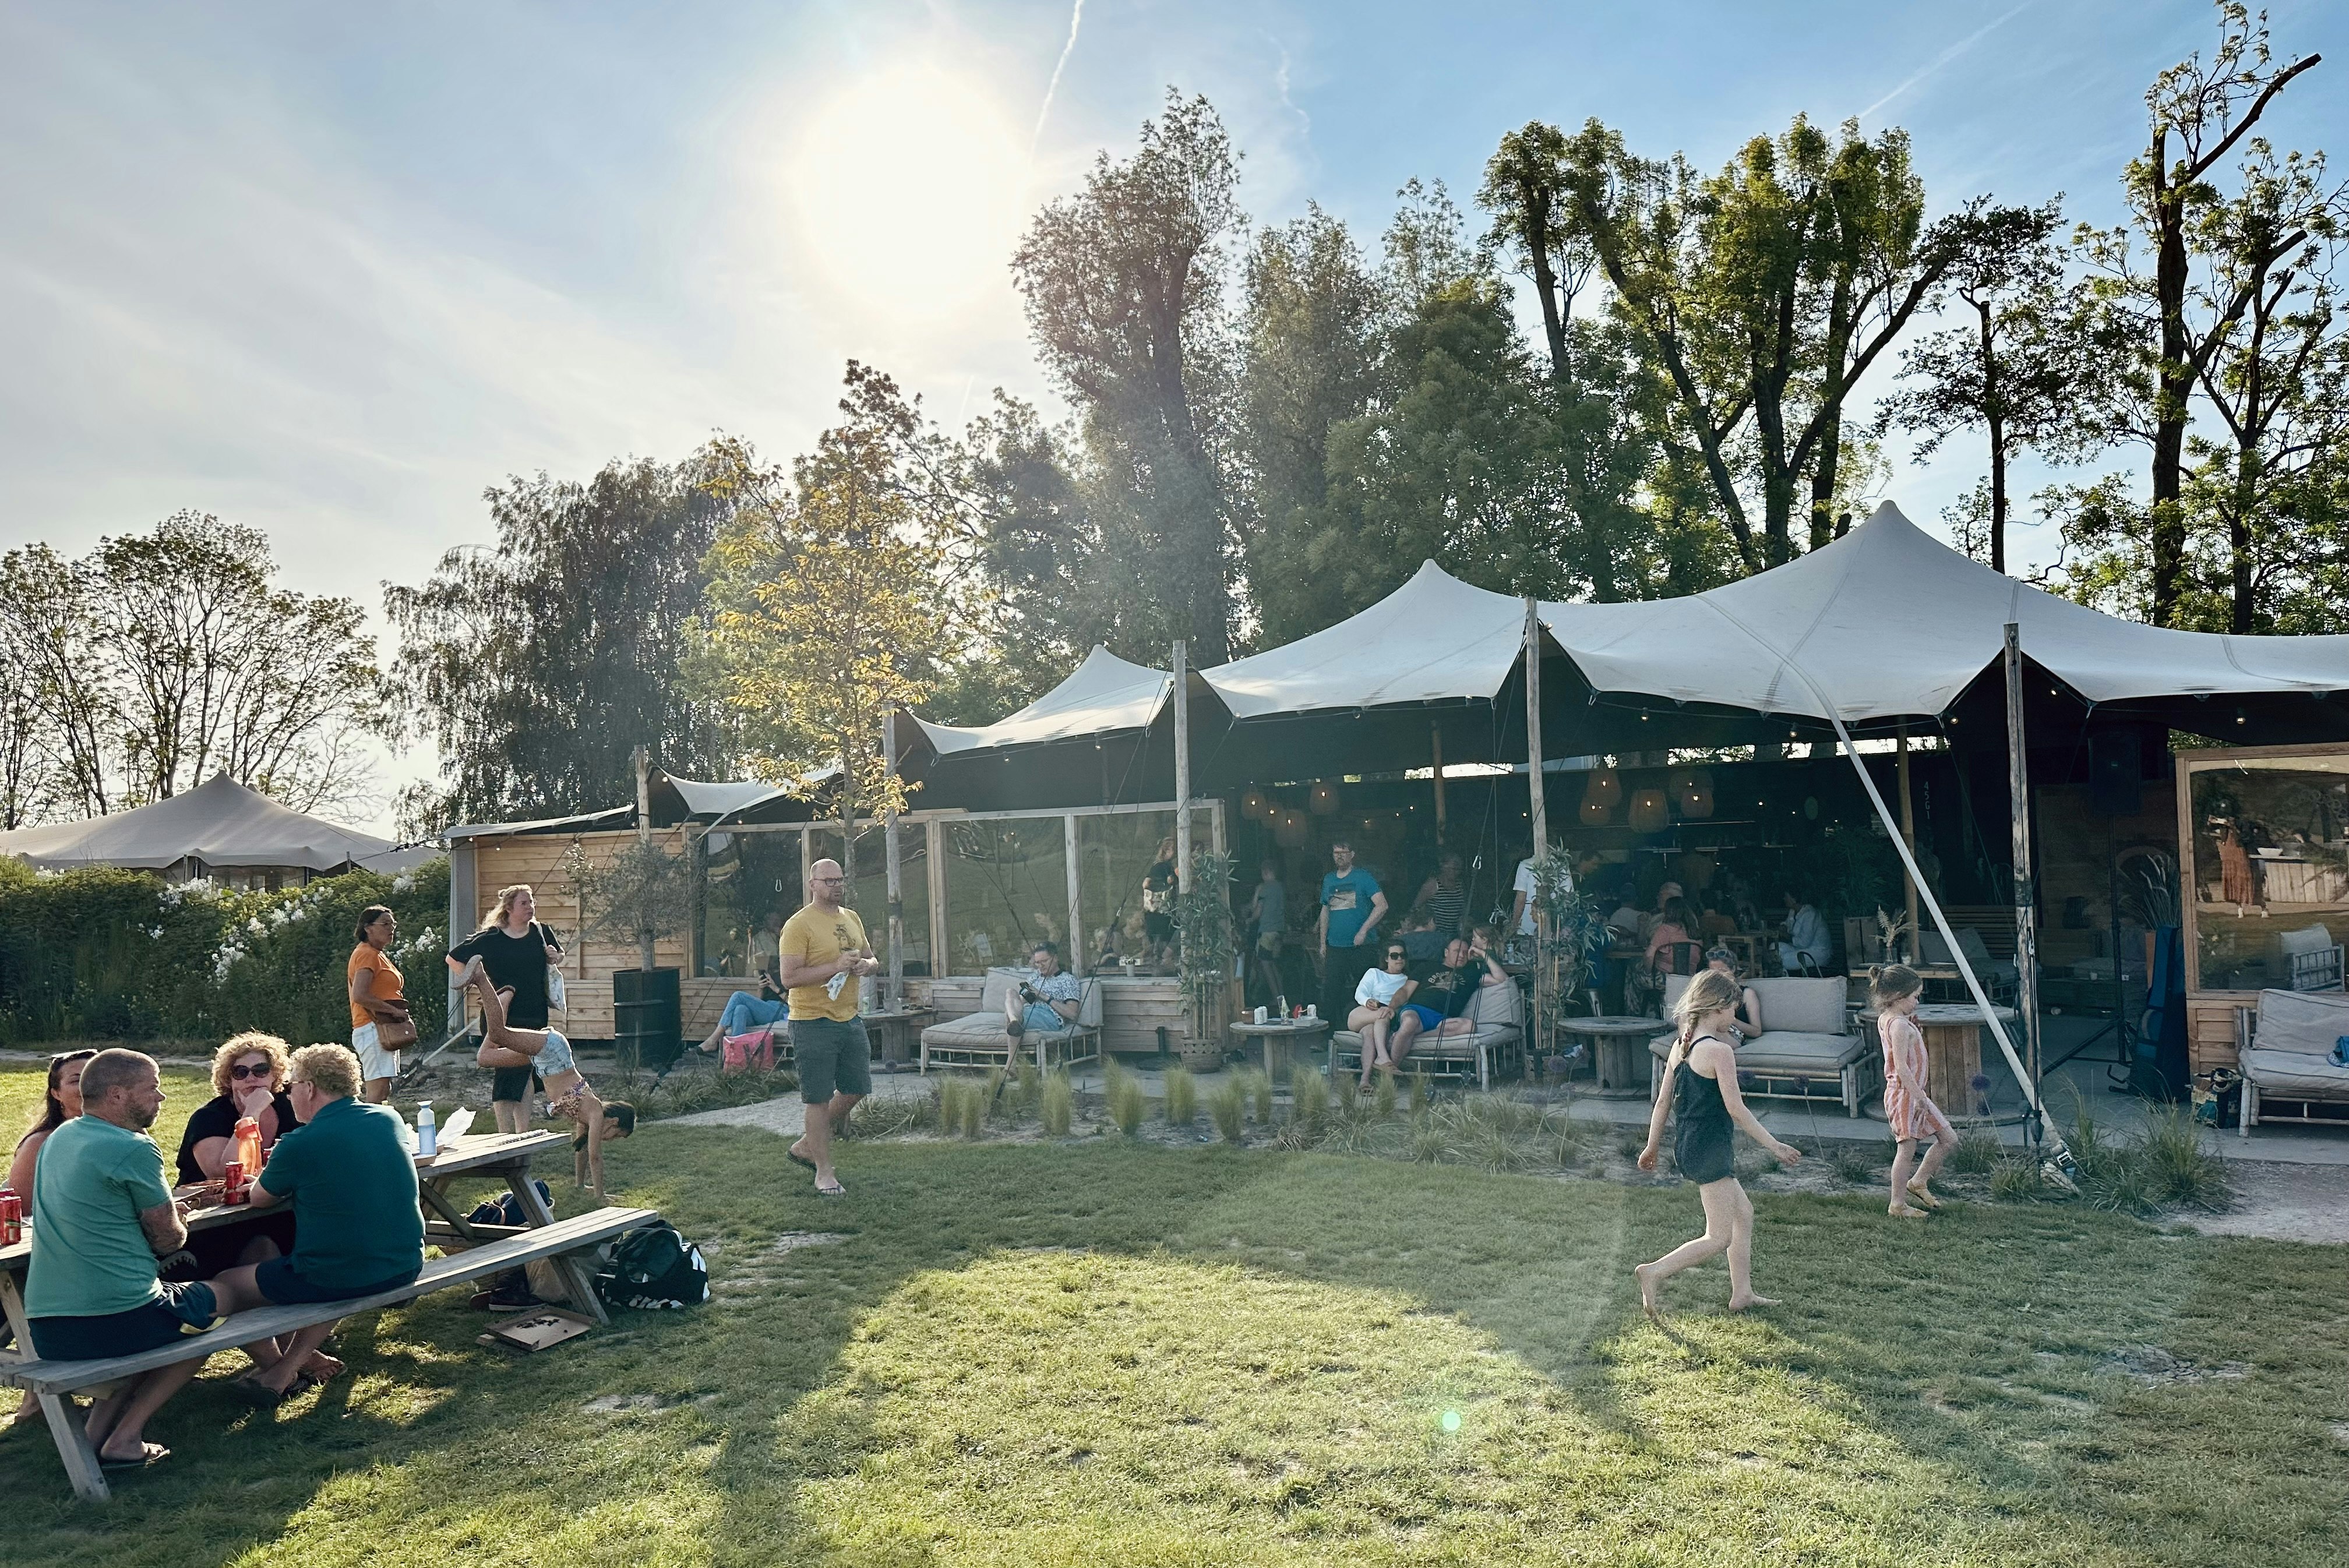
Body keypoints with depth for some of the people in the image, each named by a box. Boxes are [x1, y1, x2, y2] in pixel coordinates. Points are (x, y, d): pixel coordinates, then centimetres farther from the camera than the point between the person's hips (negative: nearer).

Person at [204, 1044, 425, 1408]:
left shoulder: (300, 1145, -14)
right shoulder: (391, 1119, 3)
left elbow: (259, 1199, 4)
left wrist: (280, 1175, 23)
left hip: (337, 1279, -6)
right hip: (405, 1266, 6)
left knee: (222, 1288, 13)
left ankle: (278, 1369, 29)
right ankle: (290, 1365, 27)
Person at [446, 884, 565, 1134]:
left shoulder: (540, 933, 4)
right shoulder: (490, 938, -7)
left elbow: (559, 954, 22)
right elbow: (453, 958, 2)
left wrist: (554, 956, -2)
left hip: (535, 1016, 4)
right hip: (503, 1018, -4)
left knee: (526, 1074, 10)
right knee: (505, 1076, -4)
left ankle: (523, 1133, 17)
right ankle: (506, 1135, 1)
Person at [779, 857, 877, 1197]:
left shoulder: (852, 919, 12)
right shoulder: (799, 925, -12)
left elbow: (871, 958, 23)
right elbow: (789, 978, -19)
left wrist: (866, 965, -1)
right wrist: (836, 967, -23)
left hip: (850, 1020, 8)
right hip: (813, 1024, -8)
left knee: (855, 1090, 13)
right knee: (820, 1099, 0)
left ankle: (806, 1146, 31)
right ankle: (824, 1172, 12)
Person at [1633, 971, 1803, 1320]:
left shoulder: (1681, 1045, 7)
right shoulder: (1719, 1050, -17)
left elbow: (1663, 1101, 11)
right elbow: (1736, 1109, -17)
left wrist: (1652, 1147, 18)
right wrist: (1775, 1146, -9)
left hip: (1687, 1146, 9)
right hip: (1710, 1149, -9)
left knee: (1743, 1212, 22)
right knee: (1720, 1237, -3)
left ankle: (1742, 1294, 27)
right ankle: (1654, 1273, -11)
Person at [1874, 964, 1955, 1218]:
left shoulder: (1885, 1019, 8)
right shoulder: (1900, 1026, -22)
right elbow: (1902, 1067, -25)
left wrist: (1914, 1035, 10)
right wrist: (1918, 1096, -24)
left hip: (1912, 1092, 10)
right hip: (1905, 1094, -10)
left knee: (1949, 1139, 15)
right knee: (1907, 1149, -1)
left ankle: (1917, 1182, 26)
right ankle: (1898, 1205, 8)